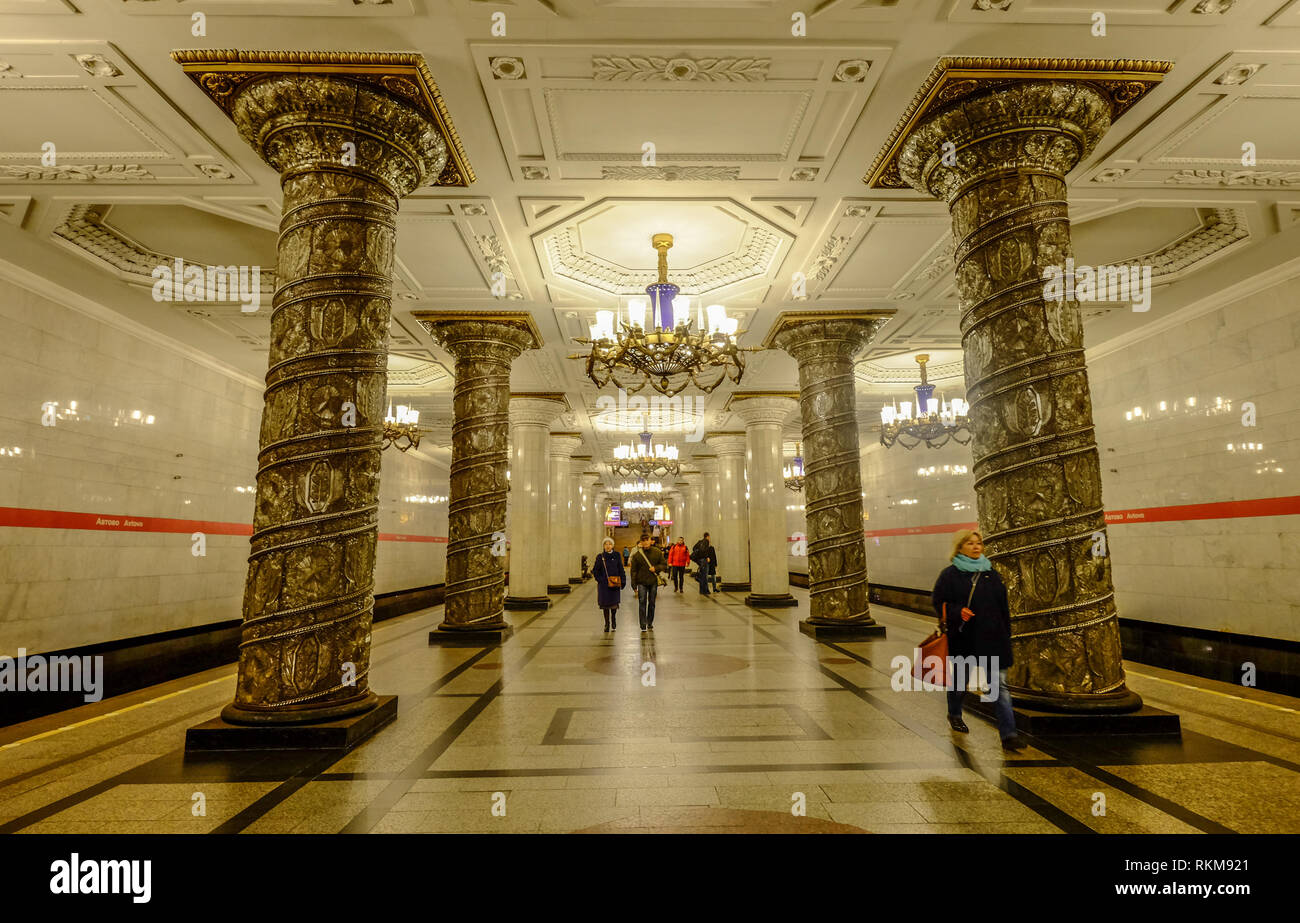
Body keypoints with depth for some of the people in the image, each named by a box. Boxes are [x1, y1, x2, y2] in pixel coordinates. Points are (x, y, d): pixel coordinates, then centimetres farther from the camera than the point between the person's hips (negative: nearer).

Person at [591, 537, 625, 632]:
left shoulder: (616, 555, 1)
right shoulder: (600, 557, 0)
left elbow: (621, 569, 4)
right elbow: (595, 570, 4)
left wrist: (622, 581, 1)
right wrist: (599, 579, -7)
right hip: (603, 584, 0)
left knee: (614, 603, 0)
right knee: (605, 604, 4)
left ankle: (613, 619, 28)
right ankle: (607, 623, 18)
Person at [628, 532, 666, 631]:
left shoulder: (657, 552, 1)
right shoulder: (636, 555, -4)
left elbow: (663, 564, 8)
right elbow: (633, 570, -1)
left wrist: (656, 568, -13)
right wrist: (634, 585, -4)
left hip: (653, 582, 2)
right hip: (642, 582, -2)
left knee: (652, 603, 11)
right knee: (642, 603, -5)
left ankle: (650, 624, 26)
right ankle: (643, 626, -1)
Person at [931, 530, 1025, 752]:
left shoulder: (990, 573, 9)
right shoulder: (950, 574, -3)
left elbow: (1003, 604, 14)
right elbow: (938, 602, -4)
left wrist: (1006, 633, 11)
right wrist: (958, 612, -21)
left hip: (992, 637, 3)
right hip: (964, 637, -3)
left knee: (1000, 684, -3)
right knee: (959, 679, 13)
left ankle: (1008, 735, -2)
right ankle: (954, 715, 38)